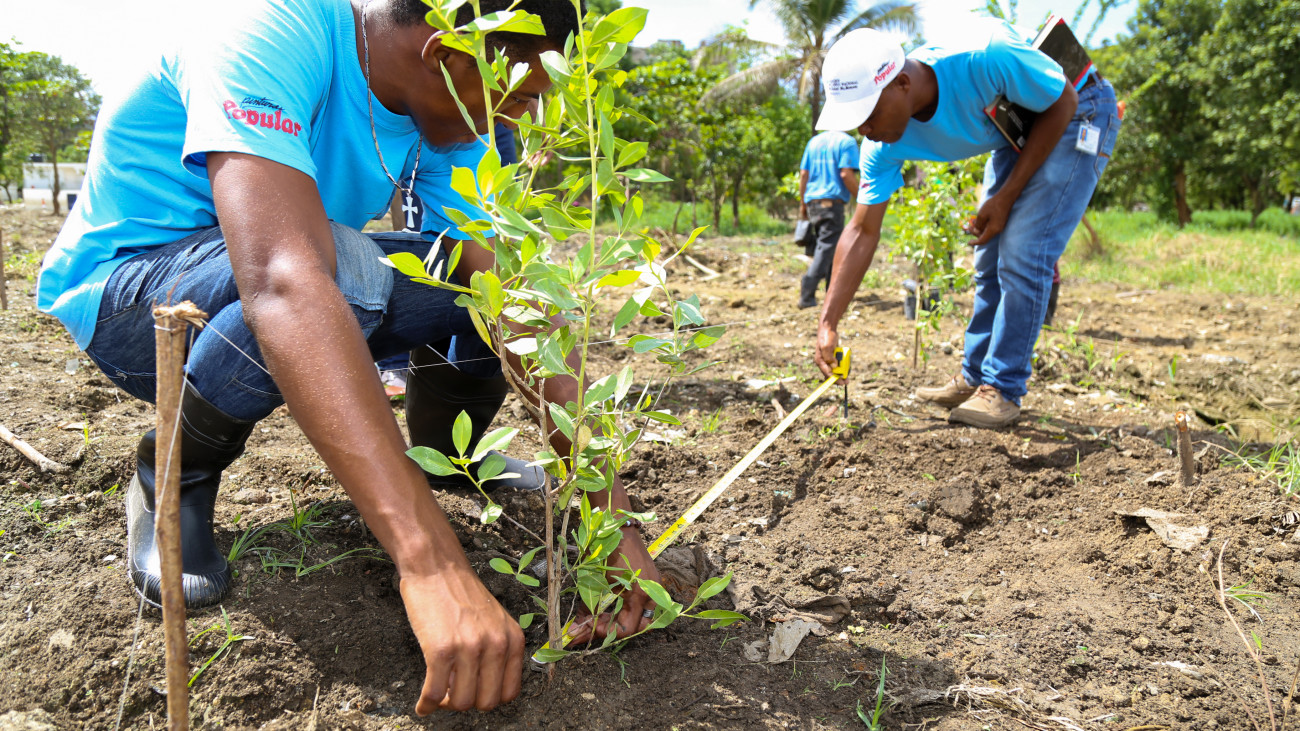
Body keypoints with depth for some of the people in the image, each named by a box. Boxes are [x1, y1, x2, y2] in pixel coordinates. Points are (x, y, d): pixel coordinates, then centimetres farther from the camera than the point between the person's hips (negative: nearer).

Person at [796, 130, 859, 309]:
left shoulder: (814, 141, 15)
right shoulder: (847, 142, -4)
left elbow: (804, 174, 12)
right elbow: (846, 174, -14)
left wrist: (803, 204, 17)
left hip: (812, 201, 7)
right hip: (832, 201, -7)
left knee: (831, 248, 18)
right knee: (826, 249, -7)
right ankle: (806, 297, -17)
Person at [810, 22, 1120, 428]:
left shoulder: (984, 59, -40)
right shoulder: (884, 145, -21)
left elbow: (1062, 103, -22)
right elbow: (863, 232, -16)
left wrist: (1006, 196, -22)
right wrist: (827, 323, -21)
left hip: (1077, 115, -6)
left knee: (1022, 255, -15)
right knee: (991, 258, 8)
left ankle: (1003, 390, -5)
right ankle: (973, 379, 21)